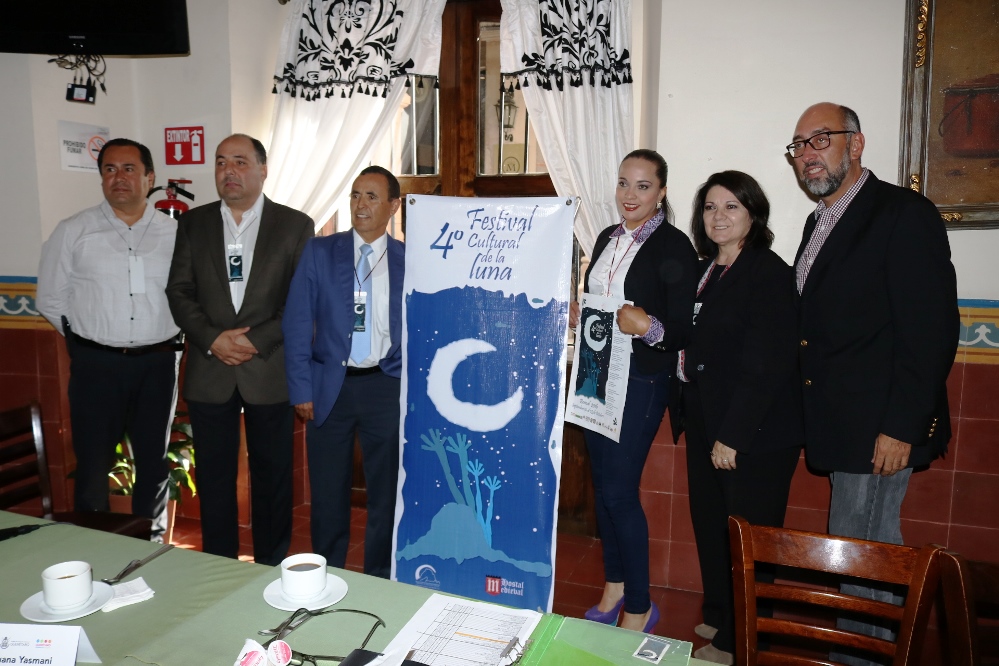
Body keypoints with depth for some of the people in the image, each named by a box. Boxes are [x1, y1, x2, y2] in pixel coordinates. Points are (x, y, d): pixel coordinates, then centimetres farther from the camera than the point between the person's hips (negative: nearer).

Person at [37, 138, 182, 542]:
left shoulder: (174, 233, 3)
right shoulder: (73, 232, 1)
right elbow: (51, 301, 7)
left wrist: (160, 339, 3)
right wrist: (88, 341, 7)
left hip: (158, 363, 1)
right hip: (97, 365, -1)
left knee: (154, 461, 13)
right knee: (92, 464, 6)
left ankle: (152, 547, 29)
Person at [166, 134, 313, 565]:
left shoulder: (295, 225, 0)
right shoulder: (193, 223, 9)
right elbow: (179, 292, 4)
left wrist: (256, 340, -14)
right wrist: (212, 338, -11)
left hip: (270, 371, -2)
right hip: (209, 372, 2)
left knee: (272, 475, 8)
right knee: (214, 476, 10)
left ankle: (270, 568, 24)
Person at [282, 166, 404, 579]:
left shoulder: (410, 261, 1)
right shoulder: (319, 252, 2)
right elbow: (297, 324, 0)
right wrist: (301, 390, -5)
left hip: (386, 388, 0)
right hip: (330, 386, 1)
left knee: (386, 494, 10)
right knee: (327, 494, 10)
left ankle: (379, 584, 28)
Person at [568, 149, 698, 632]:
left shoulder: (673, 246, -10)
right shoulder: (607, 239, 11)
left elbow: (684, 331, -12)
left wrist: (648, 327, -30)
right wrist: (576, 315, 1)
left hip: (640, 380, -7)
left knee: (619, 491, -5)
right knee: (601, 483, 13)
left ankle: (639, 609, 14)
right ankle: (614, 587, 31)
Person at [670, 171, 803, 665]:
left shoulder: (770, 274, -14)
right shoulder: (704, 271, 11)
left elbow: (766, 366, -19)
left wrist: (733, 436, -20)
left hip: (754, 433, -8)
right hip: (703, 422, 8)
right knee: (708, 525, 18)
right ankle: (718, 619, 37)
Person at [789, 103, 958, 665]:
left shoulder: (906, 214, -12)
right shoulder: (820, 222, 14)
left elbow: (932, 330, -17)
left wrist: (900, 427, -20)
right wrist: (816, 416, 11)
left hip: (881, 428, -8)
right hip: (842, 427, 8)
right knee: (876, 546, 20)